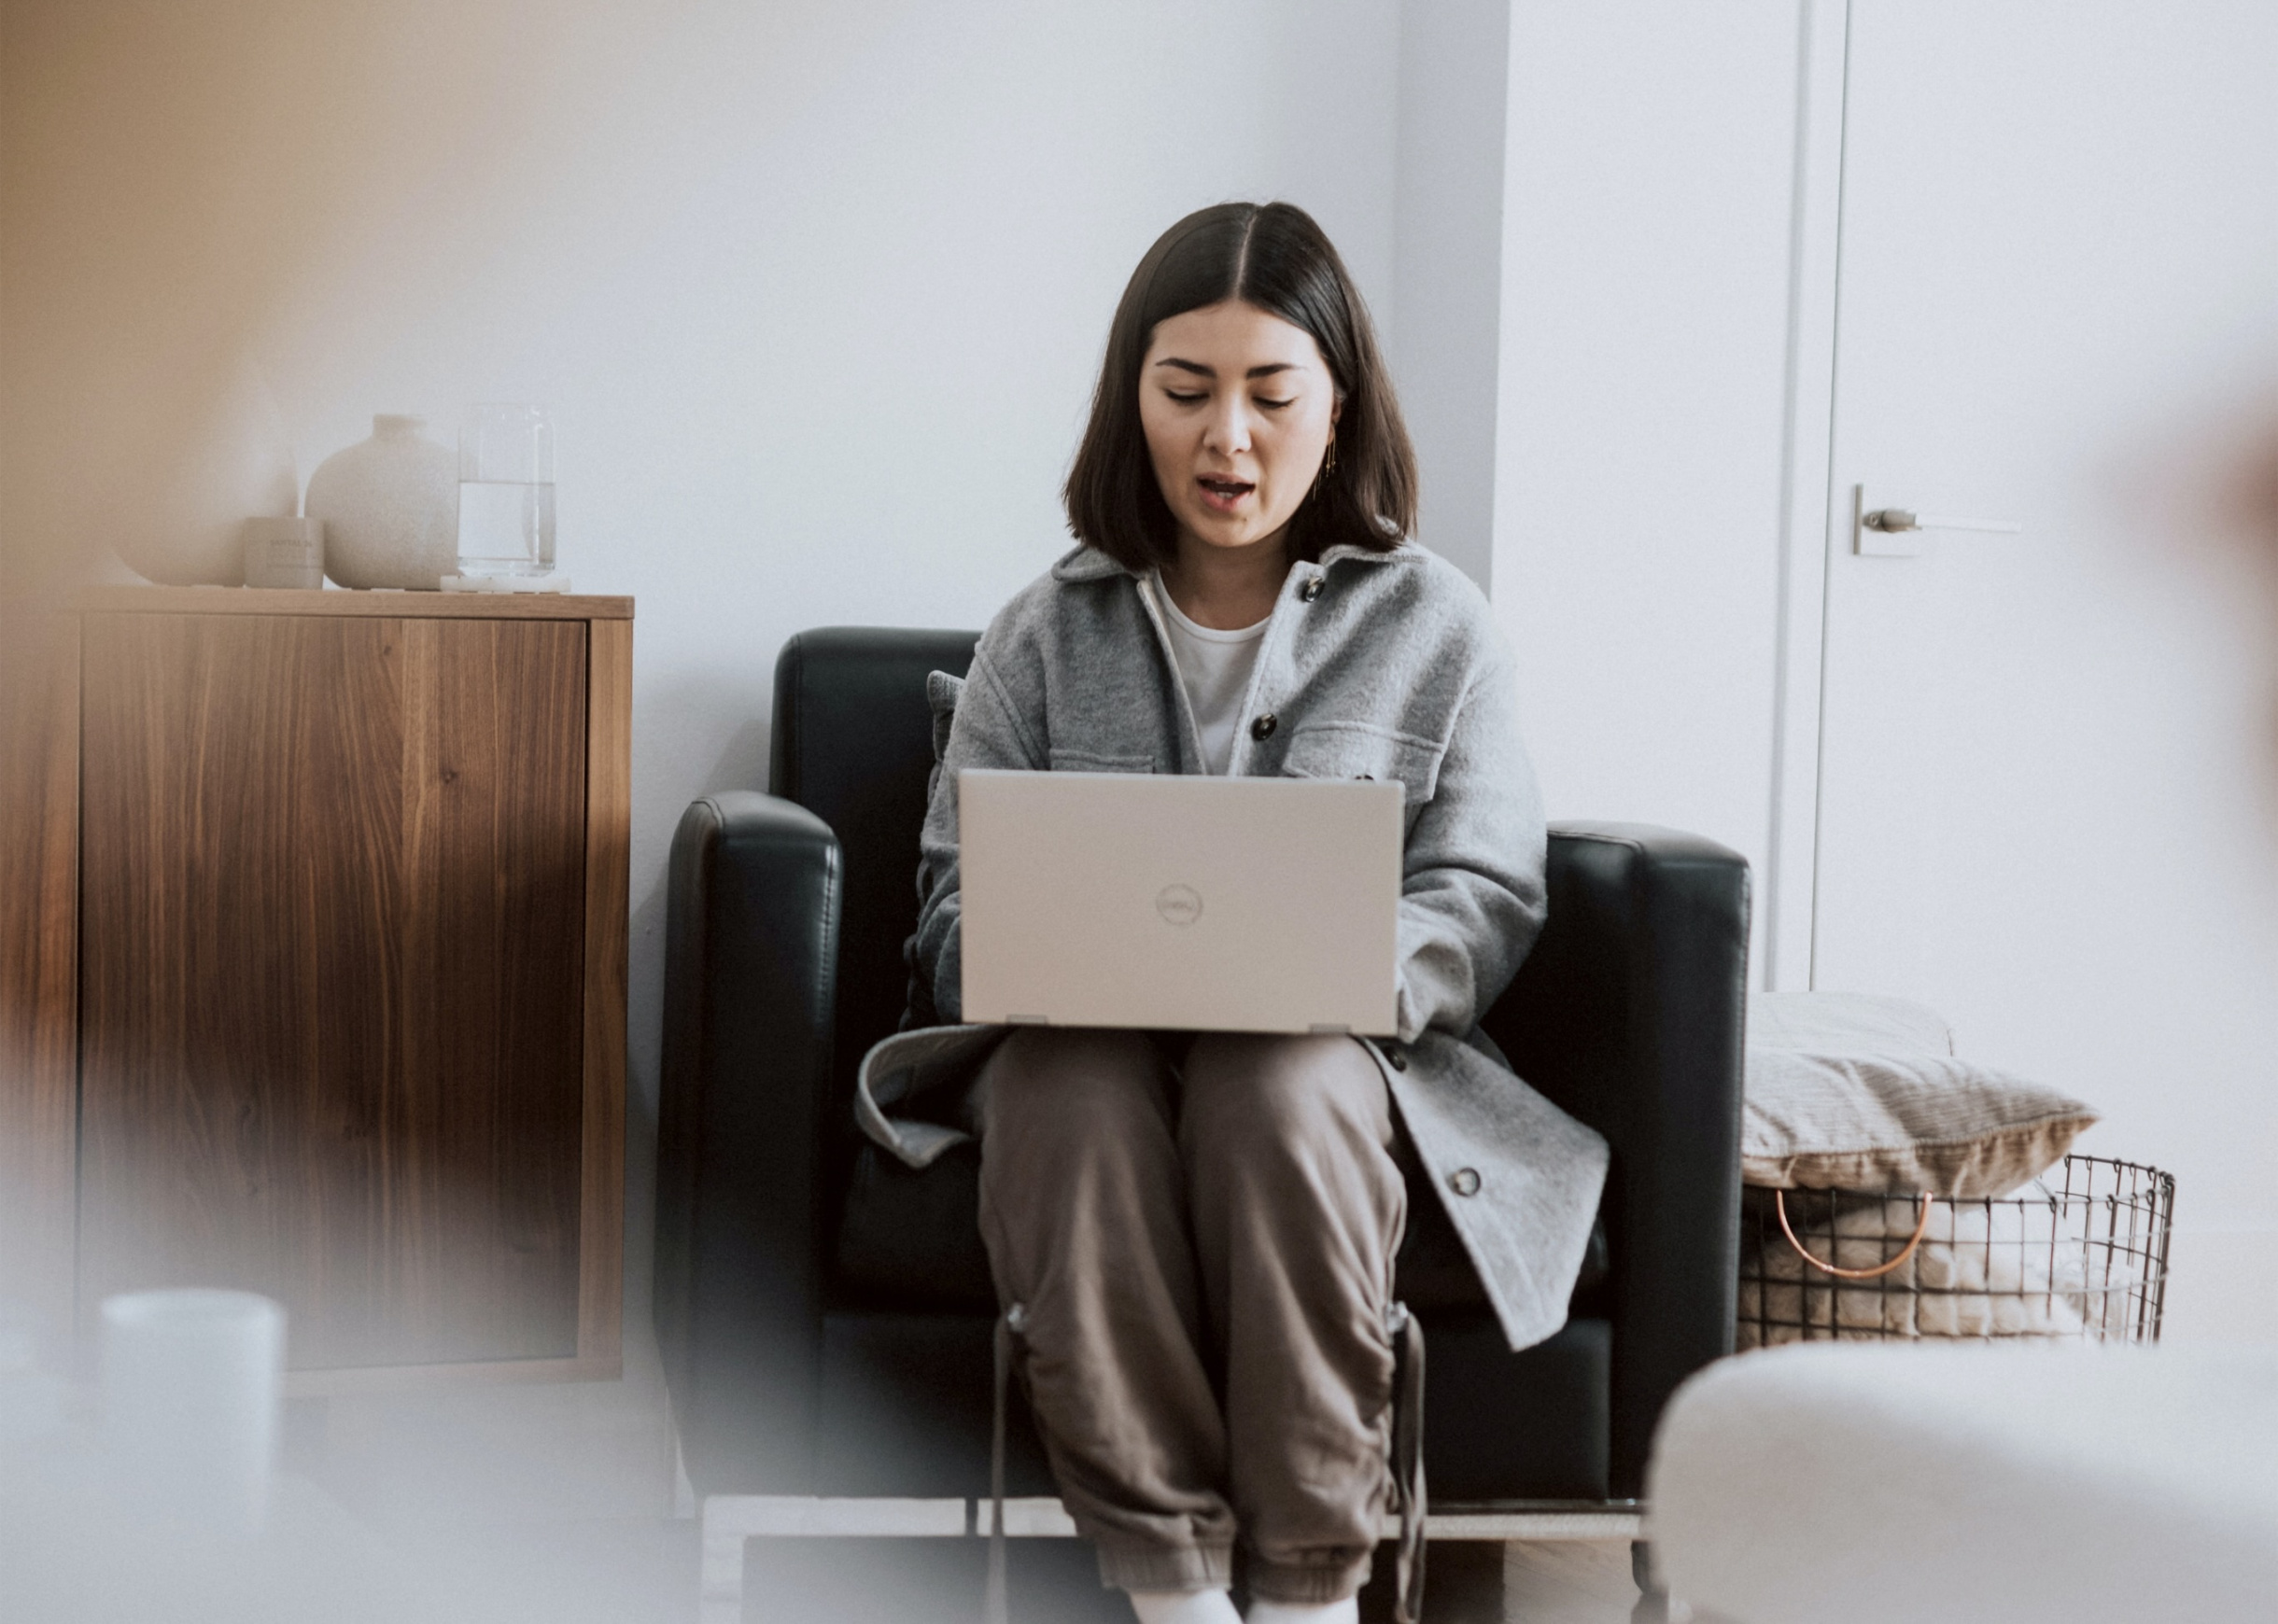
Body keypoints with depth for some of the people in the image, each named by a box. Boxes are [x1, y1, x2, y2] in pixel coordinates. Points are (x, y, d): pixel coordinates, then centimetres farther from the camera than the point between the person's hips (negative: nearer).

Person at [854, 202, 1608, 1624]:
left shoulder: (1435, 626, 10)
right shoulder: (1050, 635, 13)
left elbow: (1486, 904, 3)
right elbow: (957, 907, 7)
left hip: (1346, 1060, -1)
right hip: (1081, 1044, 1)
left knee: (1278, 1086, -37)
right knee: (1075, 1092, -36)